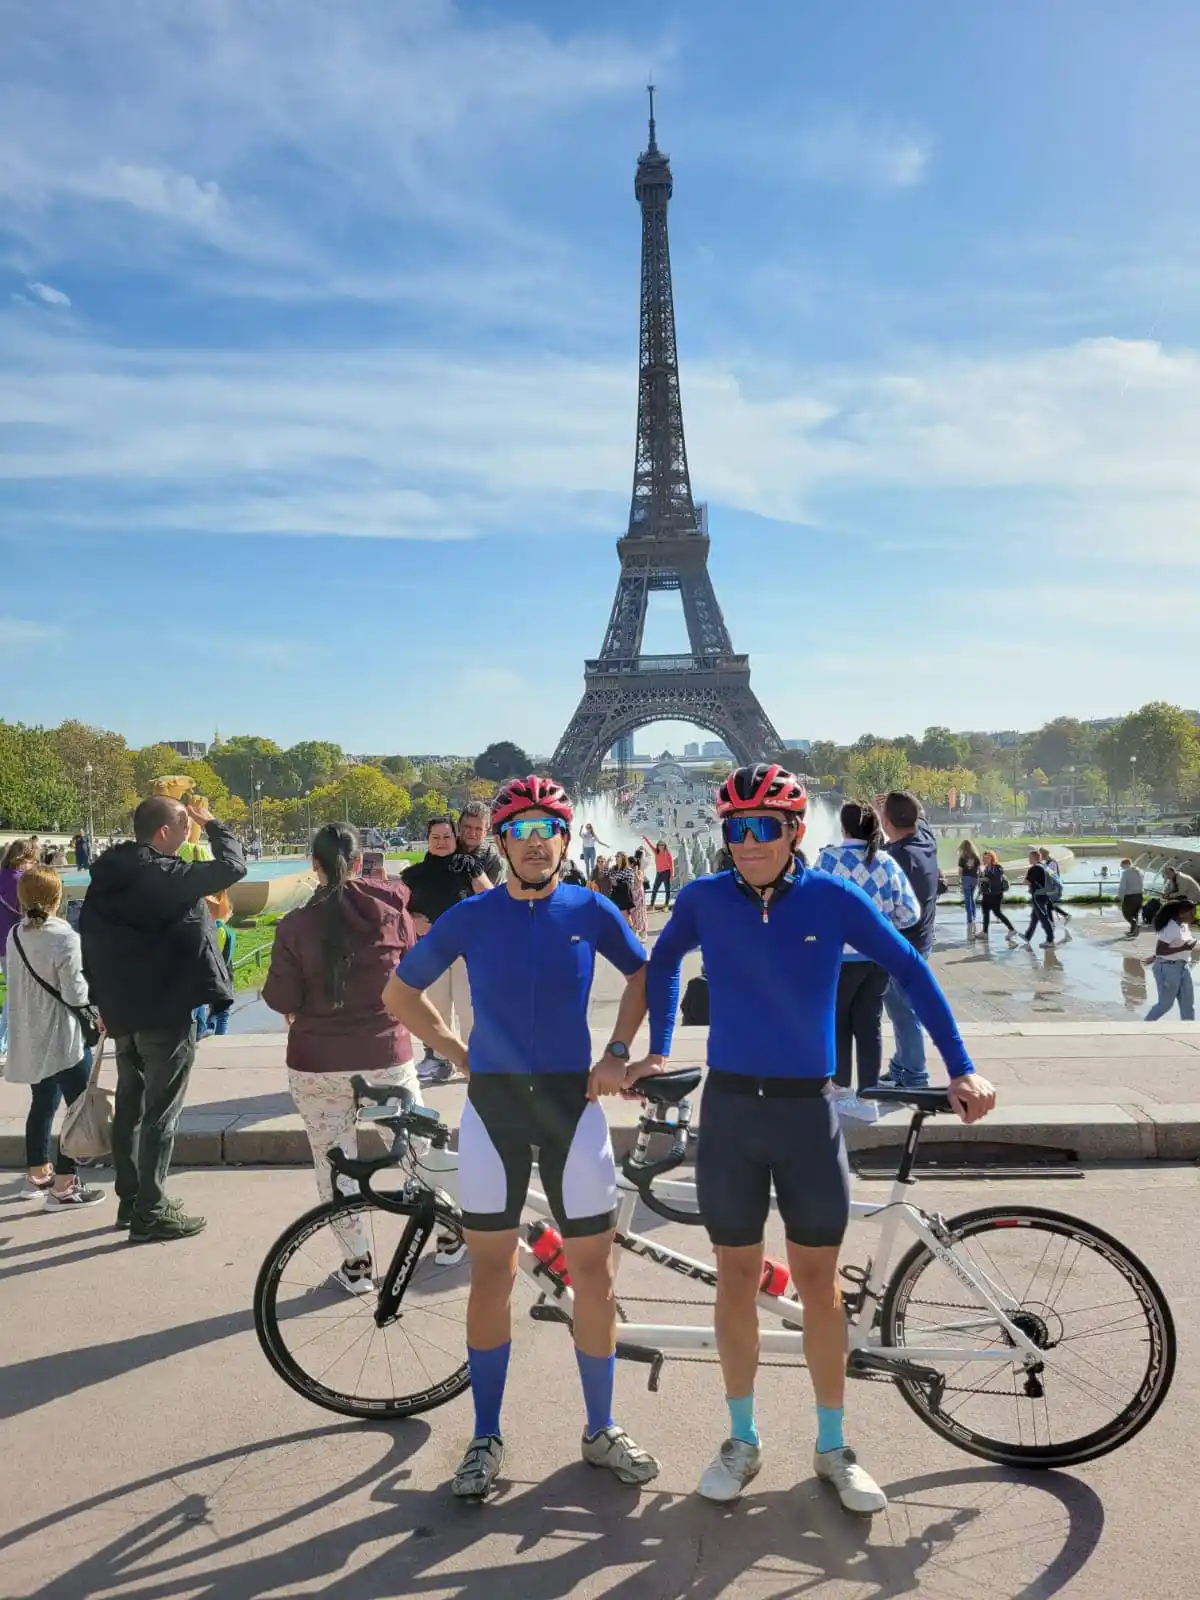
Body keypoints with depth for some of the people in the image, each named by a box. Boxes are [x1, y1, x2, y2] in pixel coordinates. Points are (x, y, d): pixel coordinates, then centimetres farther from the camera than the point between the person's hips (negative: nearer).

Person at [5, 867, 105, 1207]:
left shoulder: (15, 936, 2)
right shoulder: (65, 937, -20)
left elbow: (23, 983, 12)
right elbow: (75, 994, -19)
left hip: (29, 1036, 8)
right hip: (63, 1037, -8)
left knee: (42, 1104, 21)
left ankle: (38, 1175, 34)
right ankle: (63, 1187, 3)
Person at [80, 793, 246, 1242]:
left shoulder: (108, 874, 5)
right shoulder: (165, 875, -20)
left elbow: (89, 938, 10)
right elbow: (233, 866, -21)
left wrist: (106, 1000, 18)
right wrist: (211, 822, -5)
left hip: (124, 1010, 8)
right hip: (167, 1011, -8)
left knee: (129, 1106, 17)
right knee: (161, 1113, 0)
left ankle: (129, 1199, 28)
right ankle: (151, 1212, 7)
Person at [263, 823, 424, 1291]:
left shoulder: (296, 925, -11)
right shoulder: (389, 909, -7)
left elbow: (282, 1000, -8)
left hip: (319, 1064, -1)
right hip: (387, 1055, 2)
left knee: (334, 1163, 14)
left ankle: (357, 1263, 19)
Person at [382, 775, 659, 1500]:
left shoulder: (591, 911, -3)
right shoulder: (470, 917, -3)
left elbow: (645, 973, 14)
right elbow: (400, 993, 8)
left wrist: (618, 1052, 4)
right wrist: (459, 1052, 0)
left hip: (573, 1102, 1)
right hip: (493, 1104, 0)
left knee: (594, 1271, 7)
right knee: (493, 1273, 8)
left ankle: (601, 1429, 26)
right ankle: (487, 1437, 25)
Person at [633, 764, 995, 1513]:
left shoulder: (834, 898, -8)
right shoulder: (704, 899, -6)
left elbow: (911, 971, 1)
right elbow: (662, 963, 13)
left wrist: (961, 1069, -1)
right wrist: (657, 1051, 12)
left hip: (809, 1111, 0)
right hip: (729, 1111, 1)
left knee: (819, 1280, 10)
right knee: (738, 1277, 11)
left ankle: (834, 1446, 30)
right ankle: (743, 1438, 30)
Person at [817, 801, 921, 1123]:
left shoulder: (830, 858, -10)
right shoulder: (888, 862, 2)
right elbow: (910, 913, 1)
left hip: (842, 954, -4)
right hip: (880, 955, 4)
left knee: (838, 1021, 14)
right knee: (869, 1024, 10)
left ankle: (842, 1089, 24)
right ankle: (867, 1099, 12)